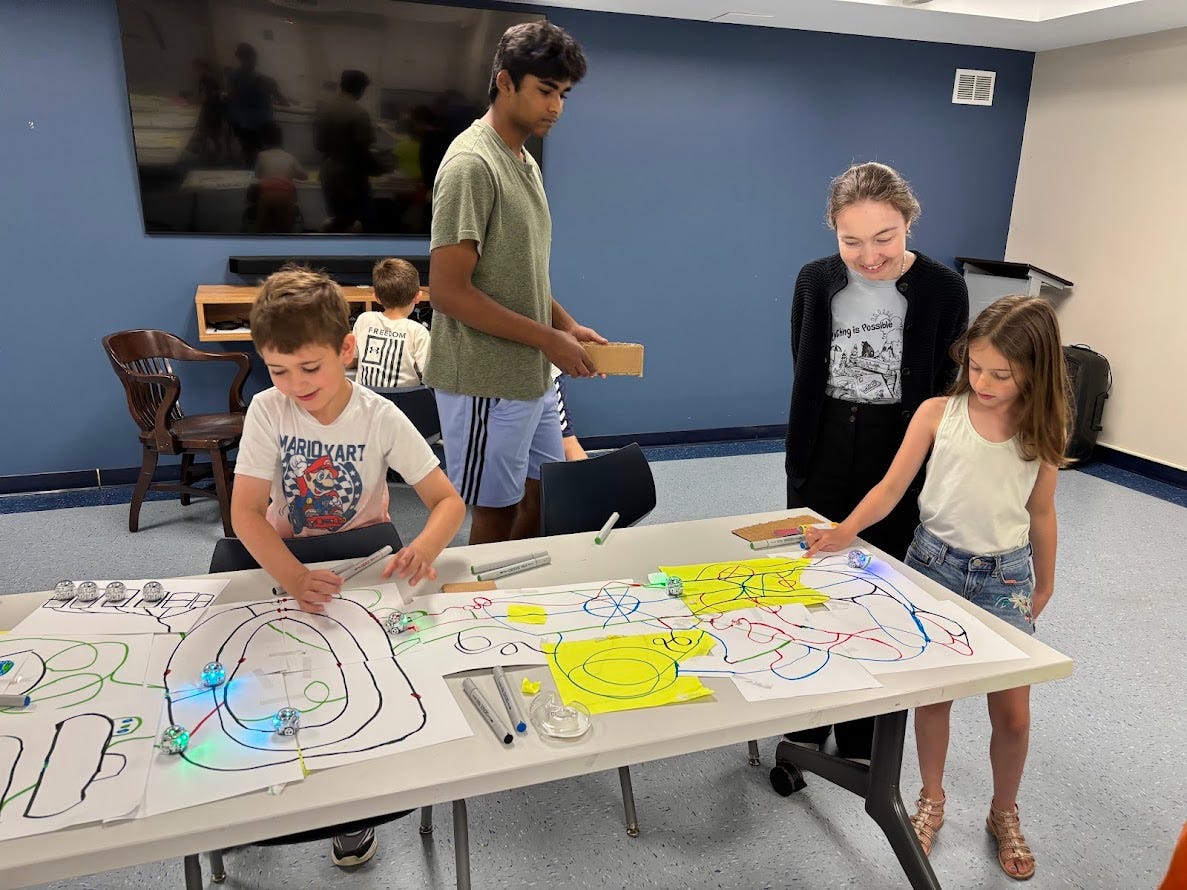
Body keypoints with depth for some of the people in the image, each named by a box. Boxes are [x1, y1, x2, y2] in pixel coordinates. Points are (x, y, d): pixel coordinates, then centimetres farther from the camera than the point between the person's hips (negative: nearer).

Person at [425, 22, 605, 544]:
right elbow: (448, 292, -22)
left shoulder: (526, 164, 13)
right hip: (487, 383, -9)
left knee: (543, 503, 18)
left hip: (532, 379, 9)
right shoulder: (472, 164, -15)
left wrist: (568, 325, 6)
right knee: (496, 519, 4)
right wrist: (547, 339, -18)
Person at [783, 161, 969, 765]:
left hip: (899, 461, -2)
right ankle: (805, 726, 31)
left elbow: (946, 391, -4)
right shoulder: (816, 281, -4)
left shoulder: (942, 290, -10)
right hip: (821, 460, 2)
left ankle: (861, 738, 30)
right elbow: (806, 375, 5)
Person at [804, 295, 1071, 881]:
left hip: (1005, 575, 1)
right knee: (932, 693, 10)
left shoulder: (1041, 432, -6)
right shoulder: (937, 412, -10)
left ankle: (1004, 814, 33)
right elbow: (891, 488, -10)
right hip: (934, 561, 0)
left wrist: (1044, 585, 13)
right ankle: (931, 800, 35)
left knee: (1012, 711, 6)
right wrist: (844, 531, -25)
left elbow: (1040, 514, 5)